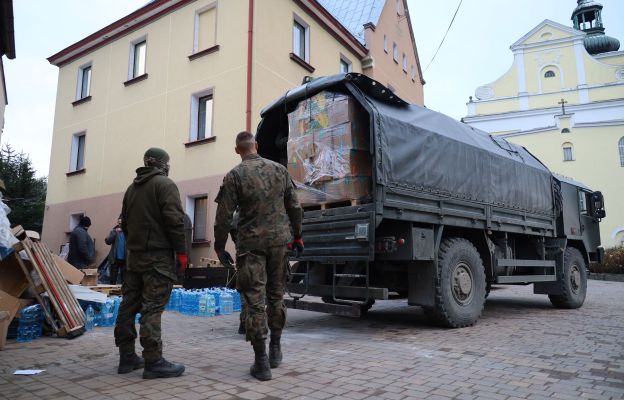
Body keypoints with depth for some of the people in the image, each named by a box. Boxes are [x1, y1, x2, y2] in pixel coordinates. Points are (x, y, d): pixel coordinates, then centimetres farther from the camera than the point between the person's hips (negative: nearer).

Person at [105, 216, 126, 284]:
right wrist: (115, 232, -14)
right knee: (113, 278, 7)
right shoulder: (113, 231, 7)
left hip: (124, 259, -2)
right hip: (115, 258, 2)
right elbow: (107, 241, -5)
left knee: (123, 279, 4)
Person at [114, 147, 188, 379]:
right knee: (152, 308, -9)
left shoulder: (132, 188, 19)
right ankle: (153, 362, -7)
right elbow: (174, 220, -16)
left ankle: (127, 356, 17)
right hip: (158, 255, -8)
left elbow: (125, 222, 21)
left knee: (129, 305, 10)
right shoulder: (165, 184, -6)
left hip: (134, 254, 8)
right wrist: (181, 251, -11)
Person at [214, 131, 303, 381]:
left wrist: (219, 247, 4)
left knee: (255, 300, 2)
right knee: (276, 295, 17)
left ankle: (262, 362, 4)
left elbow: (224, 217, -7)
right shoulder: (279, 169, 5)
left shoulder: (234, 176, -5)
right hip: (279, 240, 4)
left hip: (251, 244, -3)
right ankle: (275, 350, 27)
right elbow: (294, 207, 8)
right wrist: (297, 235, 19)